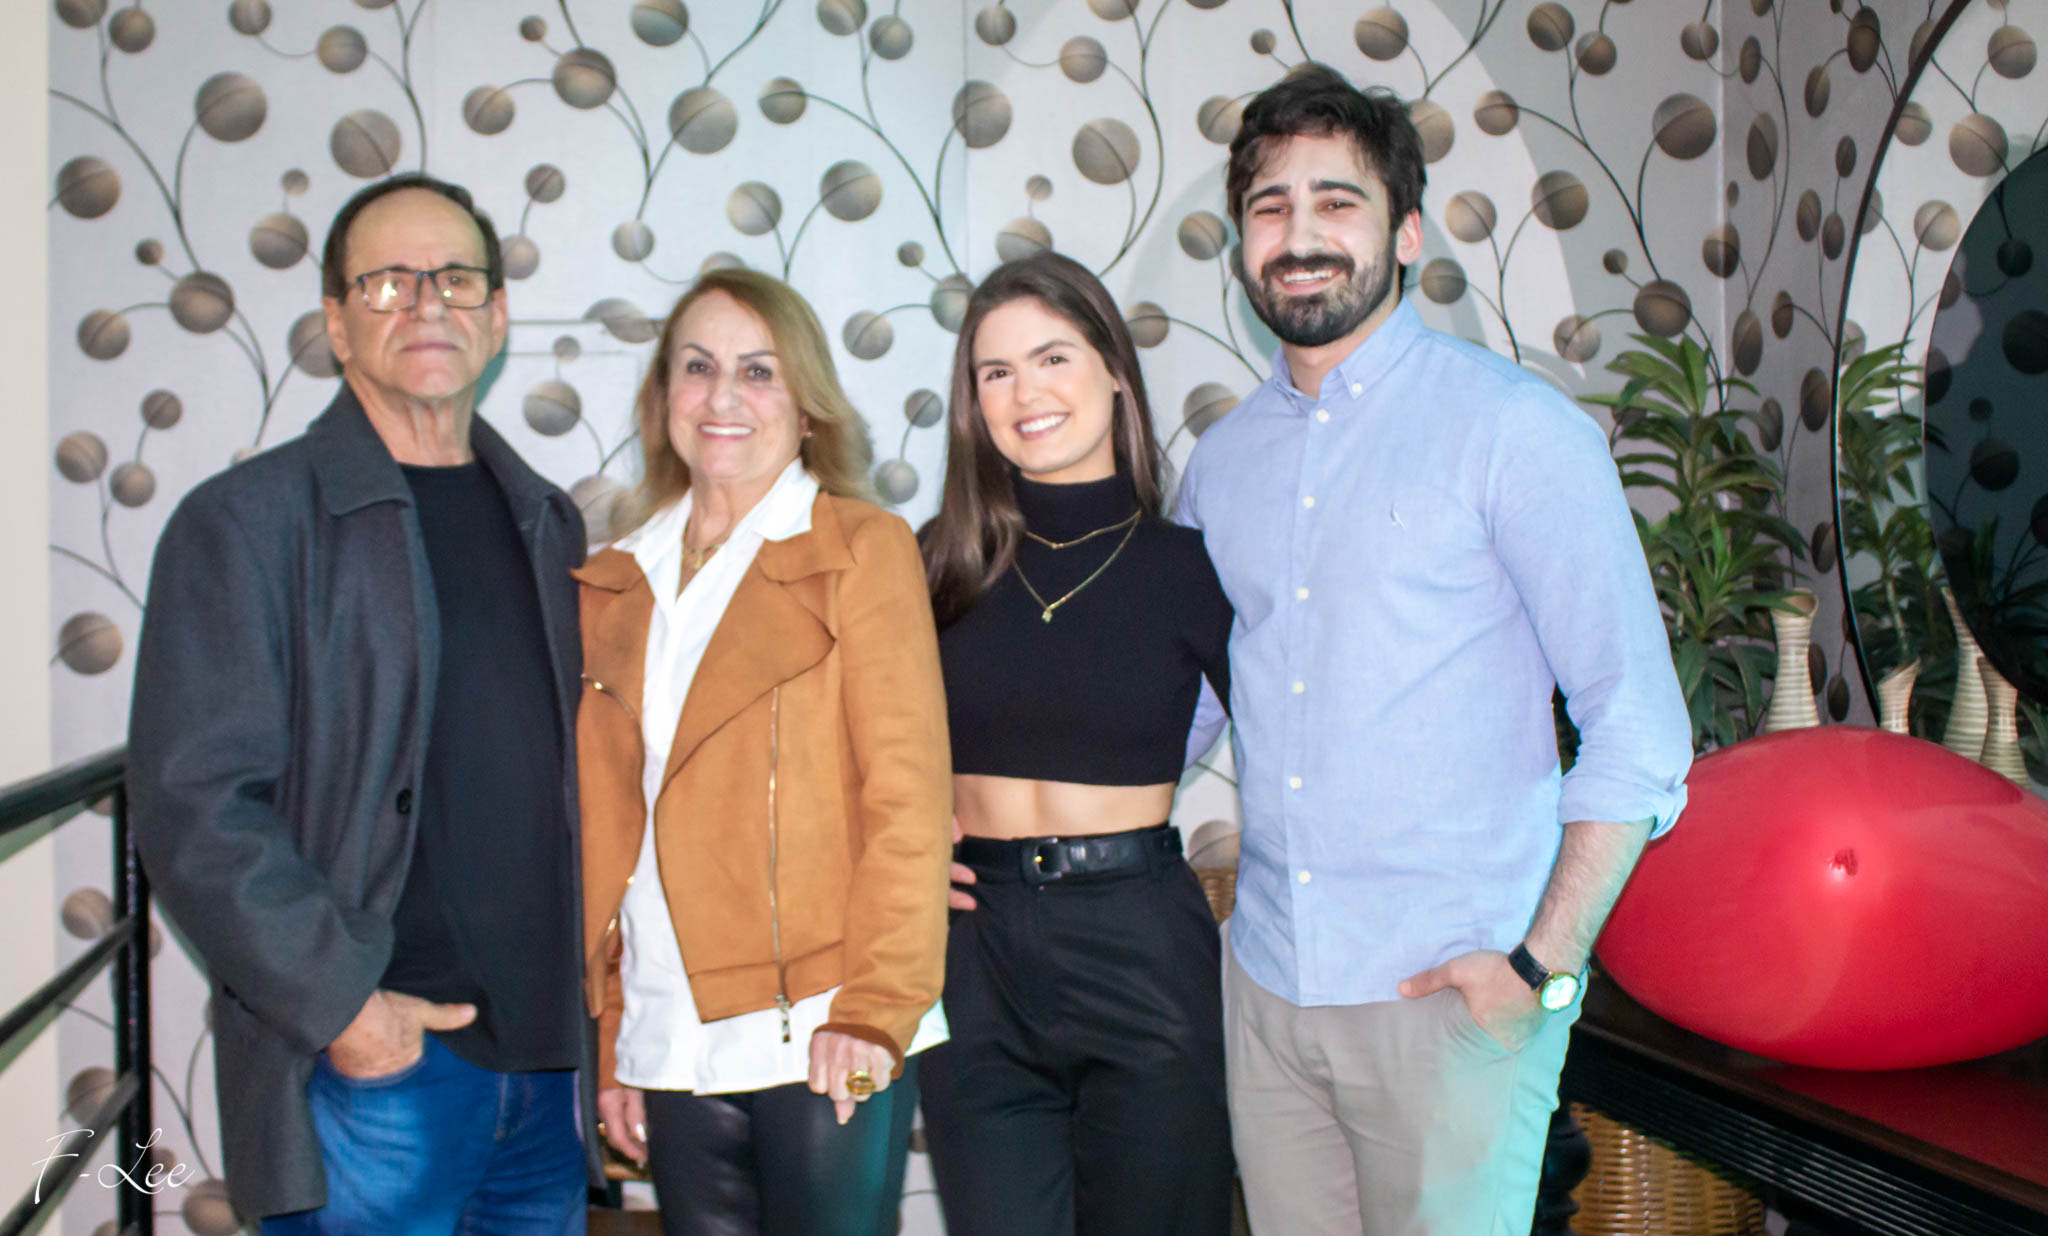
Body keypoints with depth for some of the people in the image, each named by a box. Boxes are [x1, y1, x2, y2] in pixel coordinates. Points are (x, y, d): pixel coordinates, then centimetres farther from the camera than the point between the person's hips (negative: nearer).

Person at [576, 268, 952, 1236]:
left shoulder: (864, 549, -1)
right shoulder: (613, 588, 12)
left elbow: (906, 794, -7)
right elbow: (602, 830, 13)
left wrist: (874, 1007, -15)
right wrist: (607, 1042, 12)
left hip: (825, 1044, -4)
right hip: (673, 1047, 4)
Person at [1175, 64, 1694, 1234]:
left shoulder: (1514, 426, -6)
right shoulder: (1224, 458, 9)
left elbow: (1639, 729, -8)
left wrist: (1543, 964, -14)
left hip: (1451, 995, -4)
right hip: (1266, 982, 5)